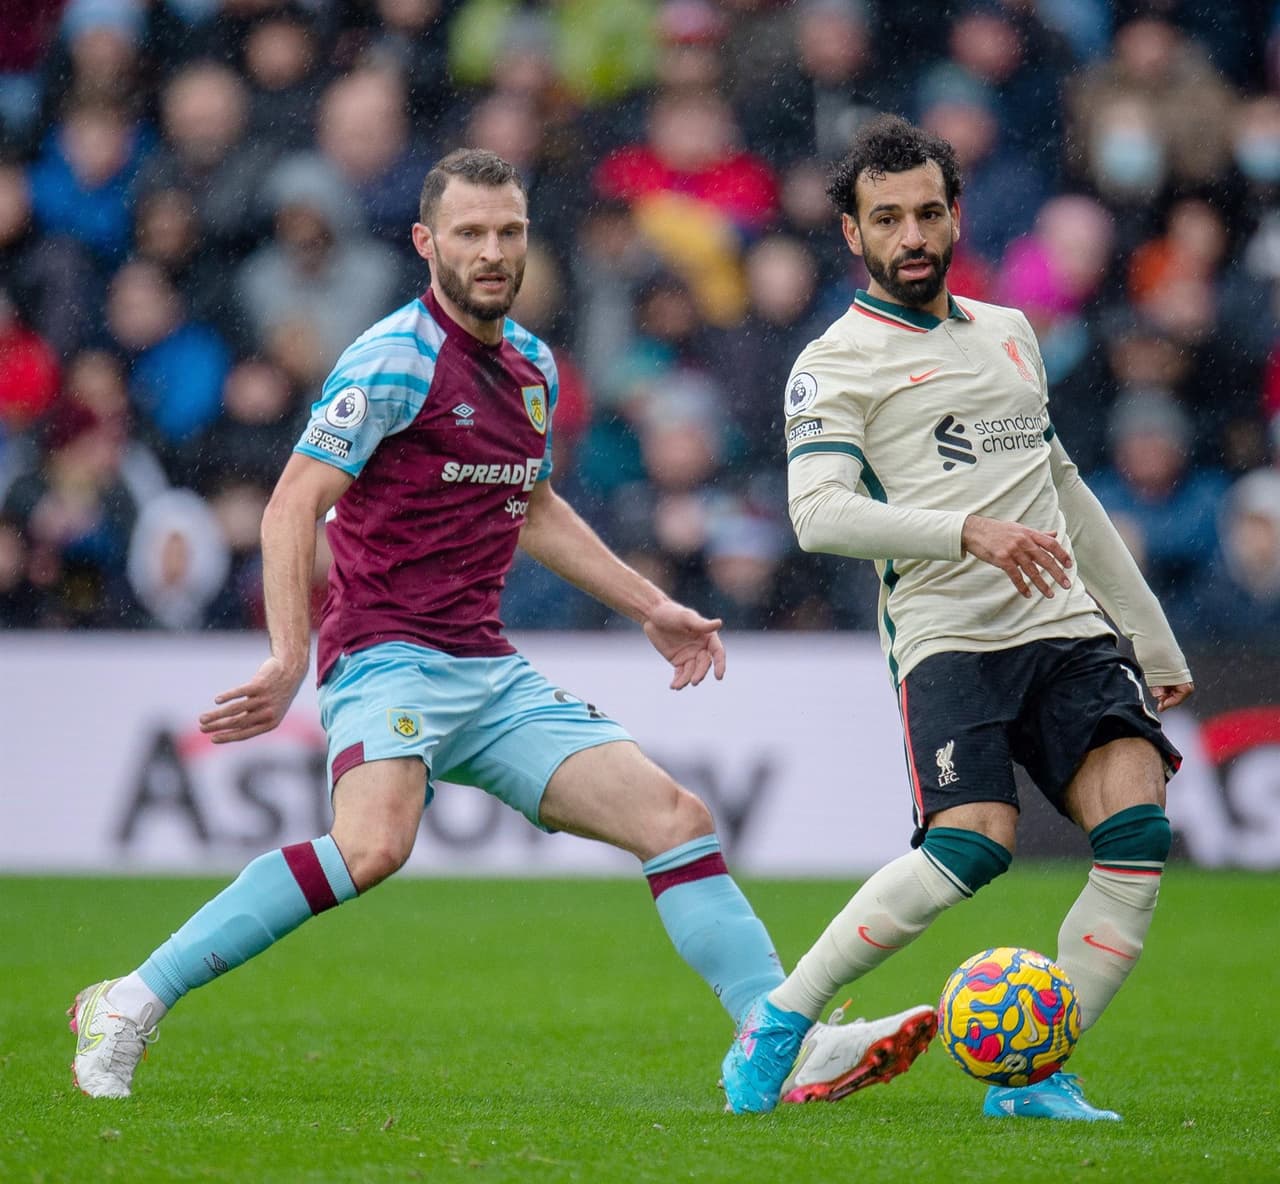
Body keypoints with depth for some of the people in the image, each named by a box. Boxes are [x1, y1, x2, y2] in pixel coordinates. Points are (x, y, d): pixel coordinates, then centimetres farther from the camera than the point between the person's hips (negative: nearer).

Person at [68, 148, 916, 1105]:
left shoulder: (532, 367, 15)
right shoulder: (398, 362, -10)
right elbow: (293, 506, -15)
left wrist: (652, 608, 30)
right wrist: (291, 658, -25)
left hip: (491, 672, 8)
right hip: (389, 656, -8)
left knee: (676, 818, -1)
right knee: (373, 846, -33)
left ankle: (792, 1044, 0)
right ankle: (128, 1007, -24)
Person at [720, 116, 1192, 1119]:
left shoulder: (1010, 333, 22)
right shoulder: (836, 365, 2)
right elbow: (819, 514, -14)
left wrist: (1154, 638, 31)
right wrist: (966, 530, -26)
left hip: (1068, 628, 6)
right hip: (948, 635, -6)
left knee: (1138, 831, -17)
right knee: (974, 845, -26)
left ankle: (1034, 1077, -11)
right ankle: (781, 1018, -8)